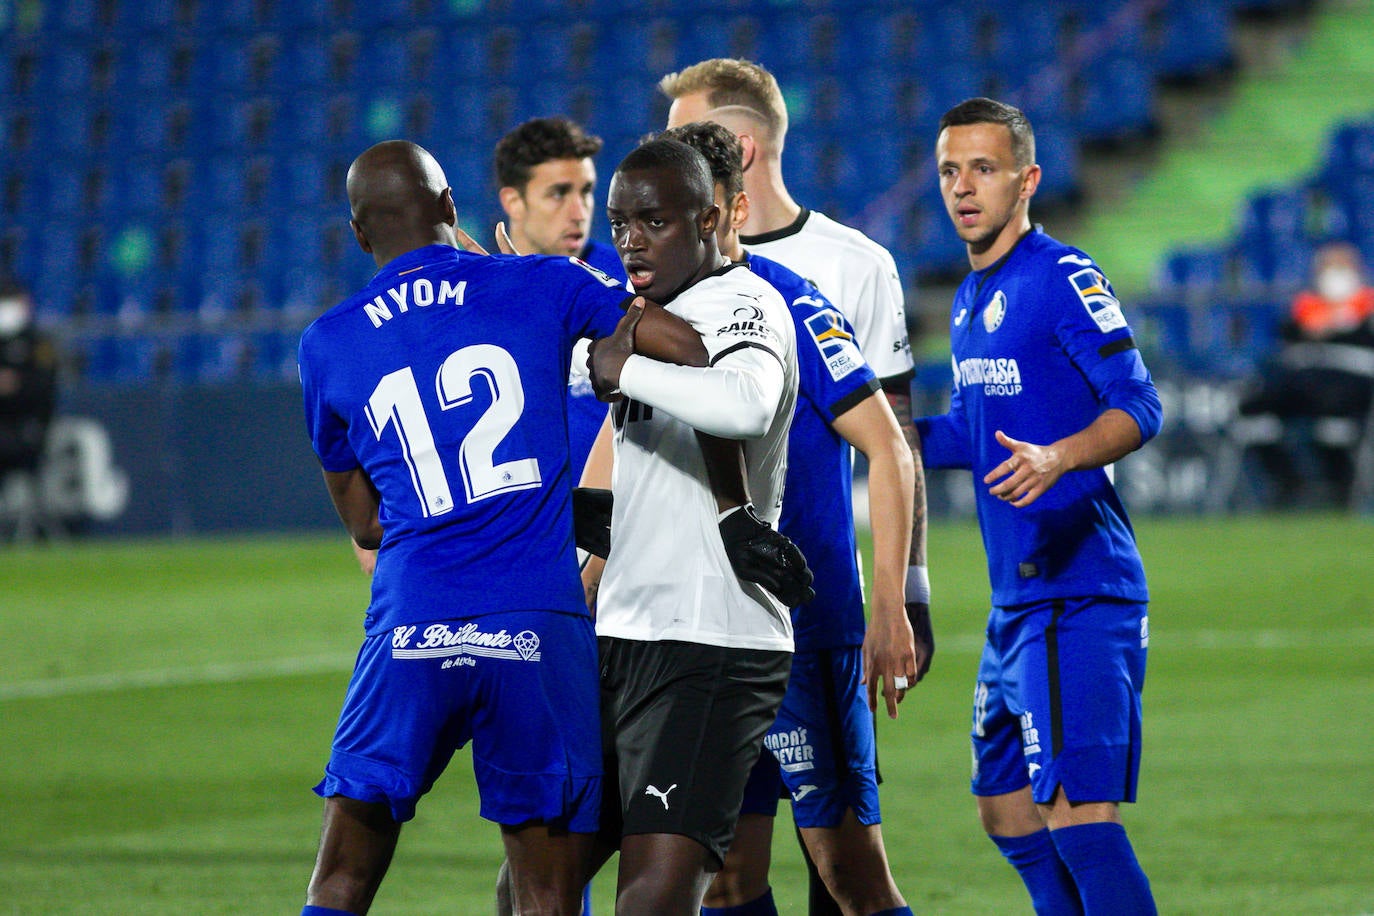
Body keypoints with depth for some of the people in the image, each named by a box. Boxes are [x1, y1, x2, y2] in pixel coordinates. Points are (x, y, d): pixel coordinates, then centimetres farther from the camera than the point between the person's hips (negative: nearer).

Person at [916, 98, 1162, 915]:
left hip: (1077, 593, -10)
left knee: (1076, 810, -16)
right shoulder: (973, 298, 16)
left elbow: (1139, 408, -21)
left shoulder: (1064, 280, -11)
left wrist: (1057, 457, -37)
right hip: (1016, 601, 10)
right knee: (1007, 807, 16)